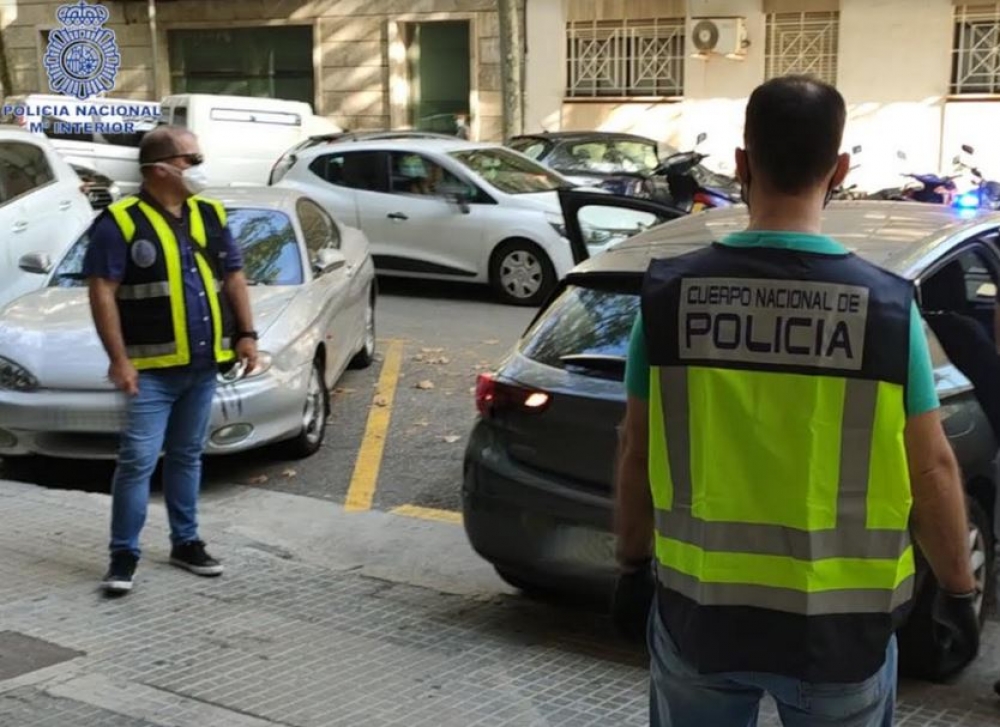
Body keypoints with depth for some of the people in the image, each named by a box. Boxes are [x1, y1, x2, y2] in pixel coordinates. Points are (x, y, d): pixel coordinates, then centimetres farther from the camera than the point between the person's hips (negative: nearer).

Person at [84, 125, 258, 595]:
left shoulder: (210, 215, 10)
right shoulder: (120, 222, -9)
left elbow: (233, 277, 16)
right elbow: (102, 293, -11)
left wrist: (247, 334, 8)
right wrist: (119, 359, -16)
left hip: (203, 365, 6)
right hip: (152, 369, -6)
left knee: (187, 456, 15)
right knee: (138, 460, -6)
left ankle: (186, 542, 26)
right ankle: (124, 554, 4)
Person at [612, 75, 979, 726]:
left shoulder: (669, 294, -9)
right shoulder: (888, 307, -13)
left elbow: (637, 453, 0)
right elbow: (931, 470, -5)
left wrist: (633, 566, 14)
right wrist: (958, 592, 9)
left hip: (699, 609, 1)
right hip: (839, 624, -1)